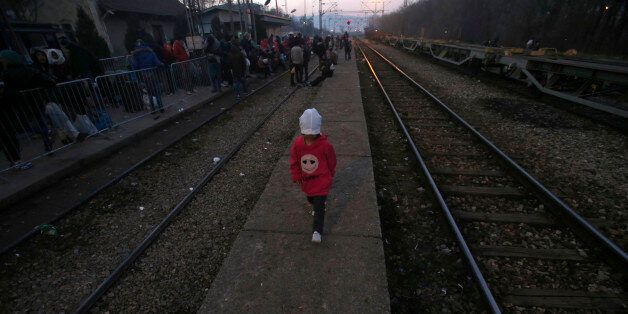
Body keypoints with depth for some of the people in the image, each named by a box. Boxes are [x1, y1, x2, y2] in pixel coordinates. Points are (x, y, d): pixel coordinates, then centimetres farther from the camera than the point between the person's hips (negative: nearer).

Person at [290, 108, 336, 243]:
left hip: (321, 180, -4)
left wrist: (330, 176, 5)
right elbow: (294, 162, -1)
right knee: (311, 200, 29)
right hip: (306, 180, 4)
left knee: (319, 206, -4)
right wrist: (297, 176, 0)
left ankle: (317, 230, 10)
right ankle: (315, 208, 61)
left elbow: (331, 162, -6)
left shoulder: (325, 145, -22)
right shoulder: (297, 144, -15)